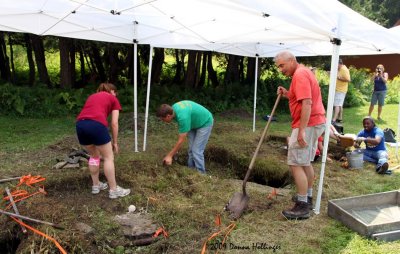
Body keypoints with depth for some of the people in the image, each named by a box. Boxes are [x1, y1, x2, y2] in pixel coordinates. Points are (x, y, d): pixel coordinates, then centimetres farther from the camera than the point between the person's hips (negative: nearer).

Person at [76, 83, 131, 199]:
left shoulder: (92, 96, 34)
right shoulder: (113, 99, 20)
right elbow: (114, 123, 12)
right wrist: (115, 142, 20)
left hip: (80, 124, 6)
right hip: (96, 124, -6)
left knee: (94, 156, 25)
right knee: (108, 157, 9)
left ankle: (96, 185, 33)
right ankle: (114, 190, 14)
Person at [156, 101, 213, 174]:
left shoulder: (183, 117, -38)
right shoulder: (173, 108, -14)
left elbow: (181, 140, -31)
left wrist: (169, 156, -24)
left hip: (205, 123, -8)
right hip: (194, 123, 8)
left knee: (196, 151, -12)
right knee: (191, 149, 5)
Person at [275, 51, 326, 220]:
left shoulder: (299, 74, -16)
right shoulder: (303, 72, 17)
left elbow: (307, 103, -25)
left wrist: (301, 131, -28)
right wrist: (288, 94, 8)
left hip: (307, 125, -11)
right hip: (314, 123, 11)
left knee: (296, 164, -9)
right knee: (306, 162, 19)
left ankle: (303, 207, -4)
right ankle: (307, 198, 30)